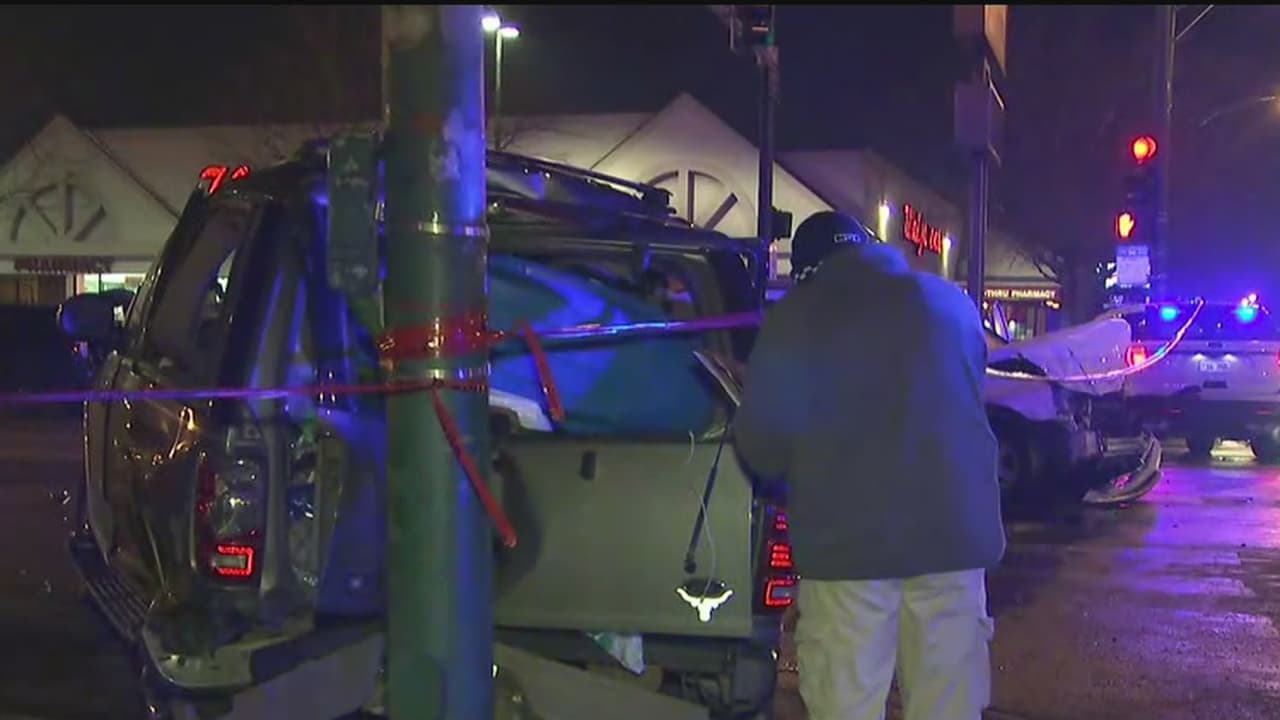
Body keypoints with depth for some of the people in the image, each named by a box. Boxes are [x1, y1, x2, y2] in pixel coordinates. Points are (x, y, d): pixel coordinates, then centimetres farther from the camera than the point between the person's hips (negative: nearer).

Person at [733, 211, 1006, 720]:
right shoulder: (952, 303, 12)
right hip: (953, 532, 3)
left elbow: (759, 444, 2)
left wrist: (798, 467, 22)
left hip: (845, 541, -3)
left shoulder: (791, 319, 1)